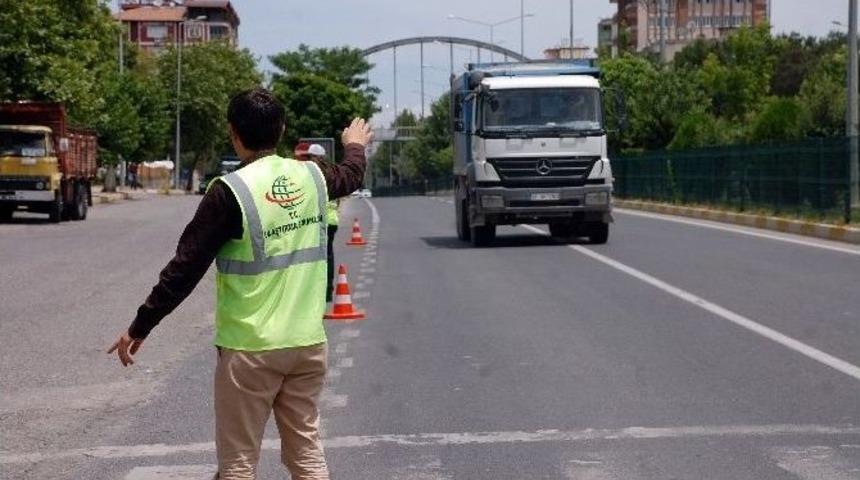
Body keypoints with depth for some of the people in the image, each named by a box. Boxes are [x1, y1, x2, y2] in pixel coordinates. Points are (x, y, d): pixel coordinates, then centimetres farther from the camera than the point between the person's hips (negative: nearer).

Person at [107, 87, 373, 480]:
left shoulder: (231, 191, -14)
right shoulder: (312, 177, 3)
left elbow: (185, 267, -12)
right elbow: (351, 176, 27)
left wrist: (139, 328, -4)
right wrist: (356, 146, 50)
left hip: (249, 348, -5)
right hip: (307, 343, 5)